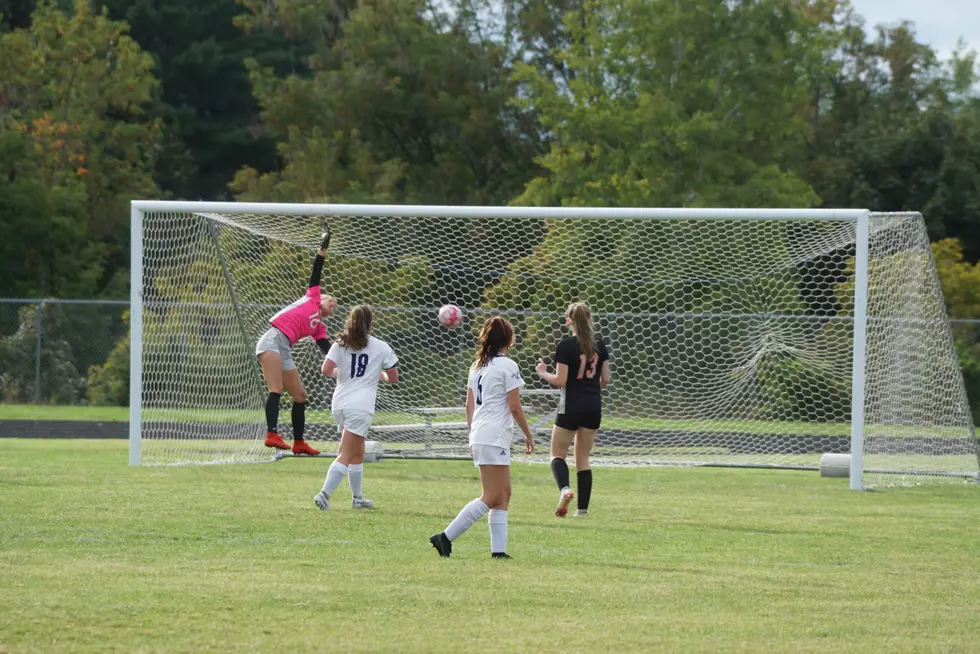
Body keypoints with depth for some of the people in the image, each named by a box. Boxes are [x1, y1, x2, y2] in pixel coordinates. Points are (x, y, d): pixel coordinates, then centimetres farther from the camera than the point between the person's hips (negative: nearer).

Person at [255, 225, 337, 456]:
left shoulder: (319, 328, 25)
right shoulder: (312, 299, 12)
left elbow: (328, 350, 16)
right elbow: (316, 274, 8)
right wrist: (323, 249, 3)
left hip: (285, 350, 9)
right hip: (272, 340, -9)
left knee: (300, 396, 9)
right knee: (276, 390, -22)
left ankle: (299, 443, 18)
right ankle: (272, 435, -34)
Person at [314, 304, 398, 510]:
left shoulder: (340, 344, 6)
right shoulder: (381, 348, 1)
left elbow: (325, 370, -6)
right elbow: (393, 378, 5)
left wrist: (338, 371, 15)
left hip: (340, 404, 5)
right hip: (360, 406, -5)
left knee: (357, 453, 22)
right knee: (346, 455, -8)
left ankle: (357, 497, 29)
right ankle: (324, 494, -23)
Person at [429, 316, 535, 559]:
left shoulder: (477, 366, 13)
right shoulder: (507, 366, -9)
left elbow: (469, 405, 16)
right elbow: (514, 407, -11)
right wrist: (528, 435, -1)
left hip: (479, 436, 9)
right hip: (495, 437, -9)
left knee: (503, 494, 11)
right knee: (491, 498, -7)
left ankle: (498, 549, 6)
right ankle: (446, 537, -13)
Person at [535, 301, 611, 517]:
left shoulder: (566, 346, -12)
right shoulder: (599, 345, 3)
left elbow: (560, 380, -14)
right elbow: (605, 379, 6)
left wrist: (543, 373, 4)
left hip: (571, 406, -5)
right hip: (593, 406, 5)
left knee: (558, 453, 6)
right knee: (583, 457, 13)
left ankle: (564, 488, -23)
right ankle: (583, 507, 8)